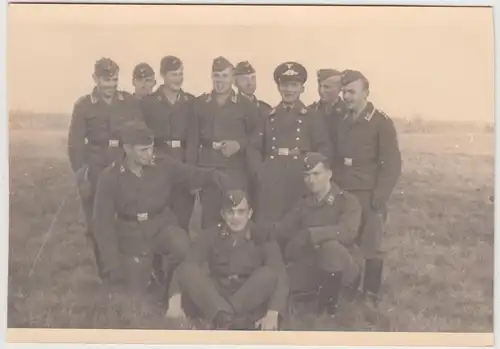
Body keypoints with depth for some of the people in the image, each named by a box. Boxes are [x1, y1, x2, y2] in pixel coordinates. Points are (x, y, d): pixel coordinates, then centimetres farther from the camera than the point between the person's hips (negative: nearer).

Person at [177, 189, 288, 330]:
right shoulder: (212, 235, 1)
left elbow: (280, 276, -17)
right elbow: (186, 268, -11)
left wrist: (273, 312, -35)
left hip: (251, 304, -1)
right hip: (213, 300, 1)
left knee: (269, 274, -29)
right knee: (189, 272, -24)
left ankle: (221, 319, -32)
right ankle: (225, 317, -42)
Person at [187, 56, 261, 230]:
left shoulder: (245, 105, 3)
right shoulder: (200, 103, 8)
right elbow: (194, 139, 7)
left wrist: (239, 145, -13)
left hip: (236, 170, -1)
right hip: (206, 168, 2)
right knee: (209, 217, 4)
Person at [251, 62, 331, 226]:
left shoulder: (313, 117, 9)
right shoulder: (269, 117, 16)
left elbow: (324, 149, 3)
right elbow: (255, 147, 13)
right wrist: (259, 170, 1)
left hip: (300, 179, -2)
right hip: (271, 179, 2)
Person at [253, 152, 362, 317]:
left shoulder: (347, 201, -10)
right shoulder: (303, 203, 9)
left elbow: (347, 231, -28)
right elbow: (285, 227, -3)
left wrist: (310, 235, -39)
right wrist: (267, 230, -26)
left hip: (344, 267, -5)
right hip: (312, 266, 5)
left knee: (331, 247, -37)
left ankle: (329, 305, -16)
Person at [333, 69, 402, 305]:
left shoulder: (382, 123, -5)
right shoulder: (341, 123, 12)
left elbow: (392, 164, -9)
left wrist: (378, 199, -14)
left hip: (368, 196, -4)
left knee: (370, 248, 2)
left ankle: (370, 298, 15)